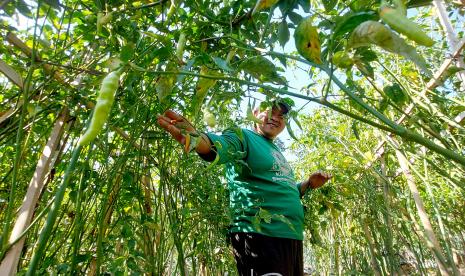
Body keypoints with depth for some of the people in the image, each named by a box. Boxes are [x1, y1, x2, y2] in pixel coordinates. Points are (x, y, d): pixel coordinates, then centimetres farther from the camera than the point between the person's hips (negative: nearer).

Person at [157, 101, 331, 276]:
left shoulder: (276, 151, 18)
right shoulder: (243, 136, -6)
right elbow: (223, 145, -30)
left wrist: (308, 184, 10)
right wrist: (197, 139, -51)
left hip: (292, 239, 9)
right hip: (260, 237, -9)